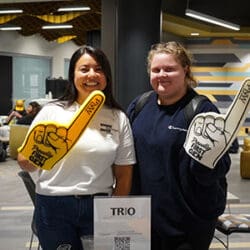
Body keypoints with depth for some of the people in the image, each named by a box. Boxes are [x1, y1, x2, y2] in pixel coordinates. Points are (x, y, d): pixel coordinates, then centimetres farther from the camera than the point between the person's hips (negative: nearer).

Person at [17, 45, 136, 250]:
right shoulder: (52, 111, -1)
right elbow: (25, 163, 3)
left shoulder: (118, 118, 2)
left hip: (99, 207, 1)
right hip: (54, 206, -1)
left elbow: (124, 175, 6)